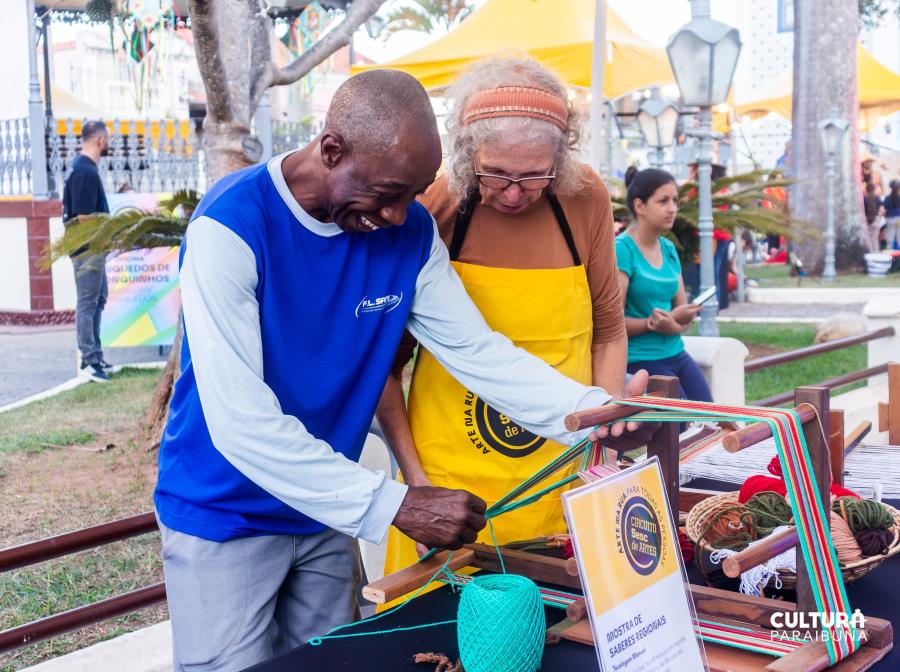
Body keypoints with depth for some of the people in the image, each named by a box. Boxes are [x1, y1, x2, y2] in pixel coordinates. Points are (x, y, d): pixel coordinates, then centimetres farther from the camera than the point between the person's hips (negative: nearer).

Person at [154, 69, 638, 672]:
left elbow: (478, 350, -5)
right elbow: (241, 421, -29)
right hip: (226, 518, -5)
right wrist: (394, 506, -31)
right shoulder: (231, 226, -25)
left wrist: (598, 414, -19)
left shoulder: (411, 230, -8)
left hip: (327, 514, 5)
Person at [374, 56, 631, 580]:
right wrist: (415, 479, -10)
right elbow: (386, 363, -3)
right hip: (448, 482, -2)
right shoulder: (432, 212, -11)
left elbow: (608, 333, 9)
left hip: (562, 485, 2)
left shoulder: (587, 199, -4)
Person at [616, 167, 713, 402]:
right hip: (639, 361, -7)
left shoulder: (668, 249, 12)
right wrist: (669, 320, -22)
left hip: (677, 355, 7)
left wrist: (673, 325, -11)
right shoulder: (622, 250, -10)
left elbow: (683, 309, 13)